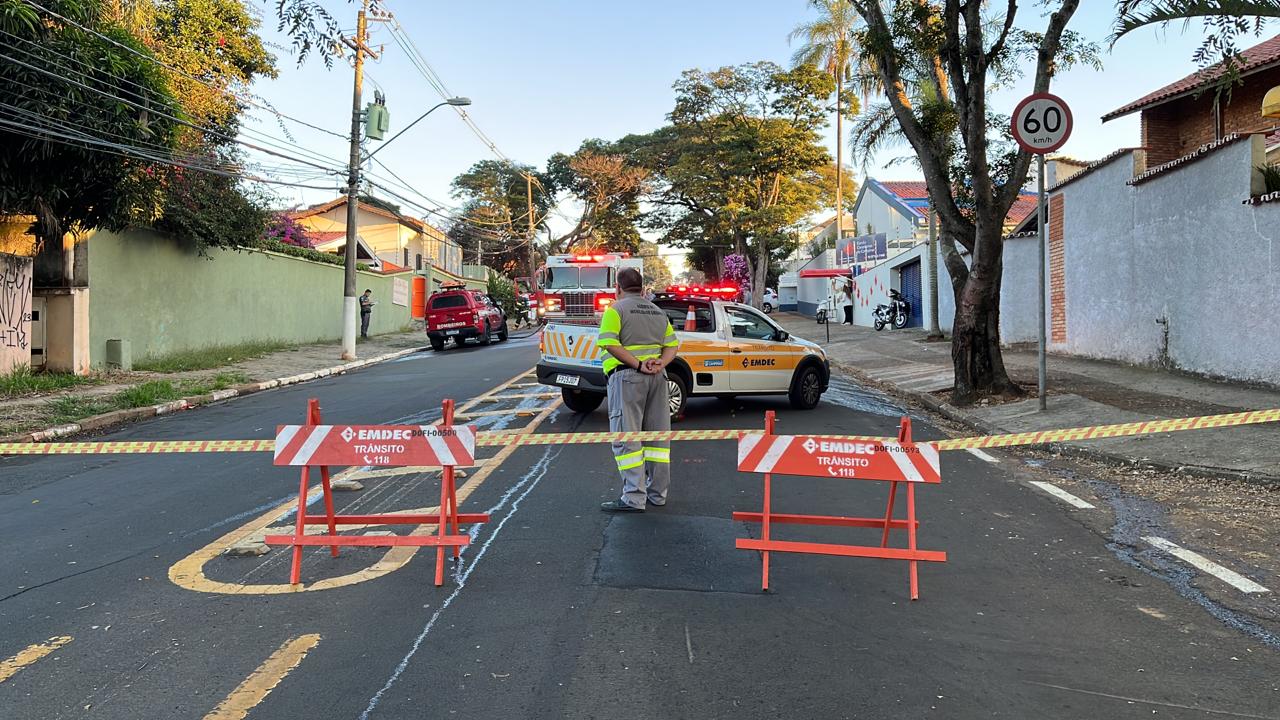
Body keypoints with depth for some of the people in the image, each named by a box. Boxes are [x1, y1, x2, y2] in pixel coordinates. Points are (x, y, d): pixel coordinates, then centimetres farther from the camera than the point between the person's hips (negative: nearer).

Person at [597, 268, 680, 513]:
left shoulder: (616, 310, -2)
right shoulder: (658, 312, 17)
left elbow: (610, 344, -17)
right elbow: (672, 345, 9)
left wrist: (638, 364, -18)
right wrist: (660, 363, -7)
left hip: (627, 376, -6)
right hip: (657, 378, 6)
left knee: (626, 437, -5)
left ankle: (634, 498, -10)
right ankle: (657, 493, 17)